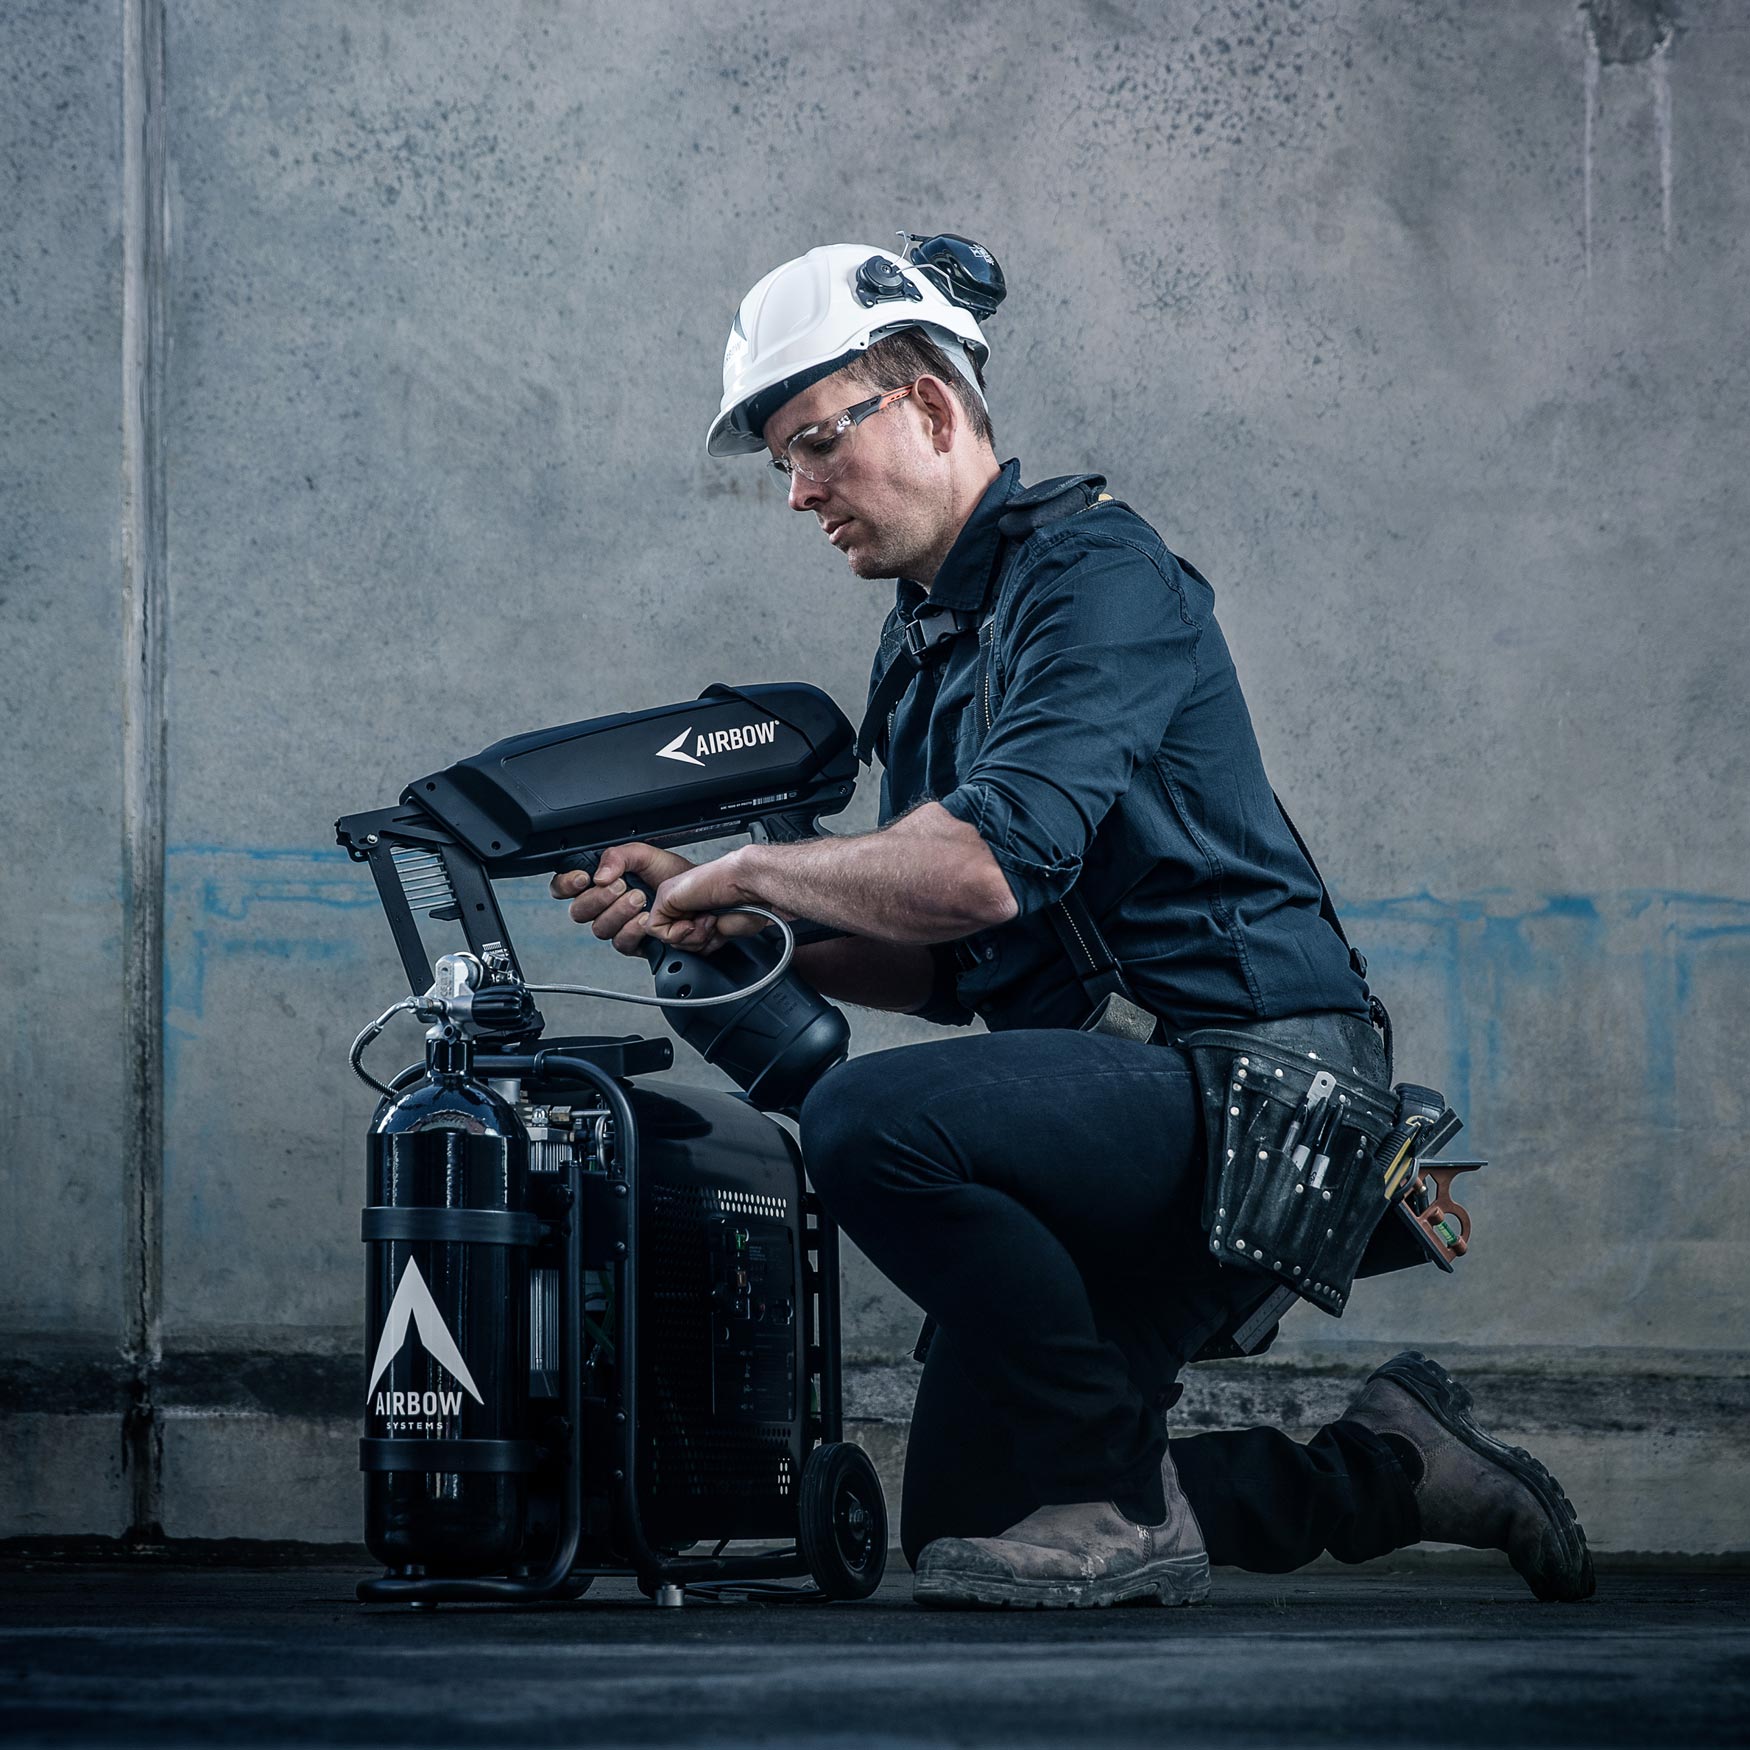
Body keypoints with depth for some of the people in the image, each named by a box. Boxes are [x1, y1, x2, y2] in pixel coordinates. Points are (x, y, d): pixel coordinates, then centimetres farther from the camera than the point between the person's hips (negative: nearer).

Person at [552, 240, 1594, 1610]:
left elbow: (988, 868, -28)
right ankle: (1387, 1469, 20)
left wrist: (753, 867, -14)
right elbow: (947, 966, 16)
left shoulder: (1094, 570, -13)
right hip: (1140, 1108, 10)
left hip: (1253, 1079, -10)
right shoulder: (927, 644, 17)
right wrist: (722, 922, 2)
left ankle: (1120, 1508, -16)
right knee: (962, 1525, 9)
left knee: (870, 1122, -32)